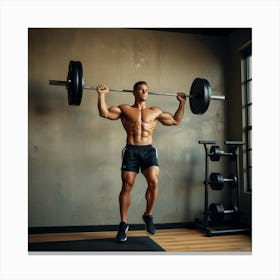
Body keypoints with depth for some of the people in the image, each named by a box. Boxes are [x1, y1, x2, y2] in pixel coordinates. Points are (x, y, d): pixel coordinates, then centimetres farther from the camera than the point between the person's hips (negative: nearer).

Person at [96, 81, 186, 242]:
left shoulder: (155, 111, 18)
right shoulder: (125, 109, 12)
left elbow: (176, 120, 21)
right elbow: (104, 113, 2)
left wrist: (182, 103, 20)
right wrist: (102, 95, -3)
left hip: (149, 150, 1)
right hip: (131, 151, -1)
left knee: (154, 182, -19)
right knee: (127, 187, -3)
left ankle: (148, 215, 6)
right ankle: (124, 224, 13)